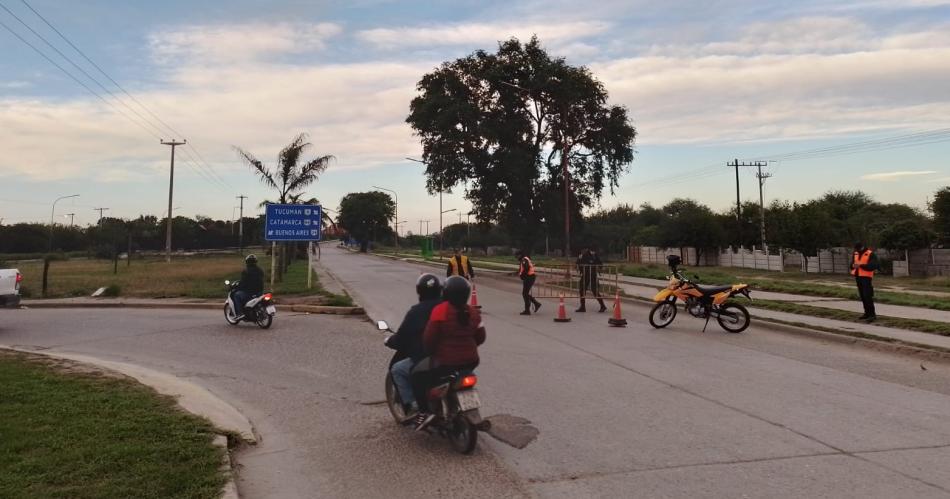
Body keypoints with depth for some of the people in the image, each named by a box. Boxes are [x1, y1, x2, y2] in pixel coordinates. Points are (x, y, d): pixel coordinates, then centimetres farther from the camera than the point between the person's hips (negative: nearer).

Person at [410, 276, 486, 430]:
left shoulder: (440, 310, -15)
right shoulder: (472, 312, 1)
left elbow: (429, 338, -14)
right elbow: (480, 337, 7)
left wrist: (430, 352, 5)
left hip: (446, 362, -5)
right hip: (470, 361, 6)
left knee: (417, 374, 13)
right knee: (462, 371, 38)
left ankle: (424, 412, 5)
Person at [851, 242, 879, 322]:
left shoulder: (870, 254, -8)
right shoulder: (855, 254, 13)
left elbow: (873, 266, -16)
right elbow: (852, 264, 17)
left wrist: (861, 265, -22)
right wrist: (853, 265, -8)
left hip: (866, 277, -7)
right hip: (858, 277, 7)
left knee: (867, 296, -12)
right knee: (862, 296, 9)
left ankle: (872, 314, -10)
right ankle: (867, 313, 17)